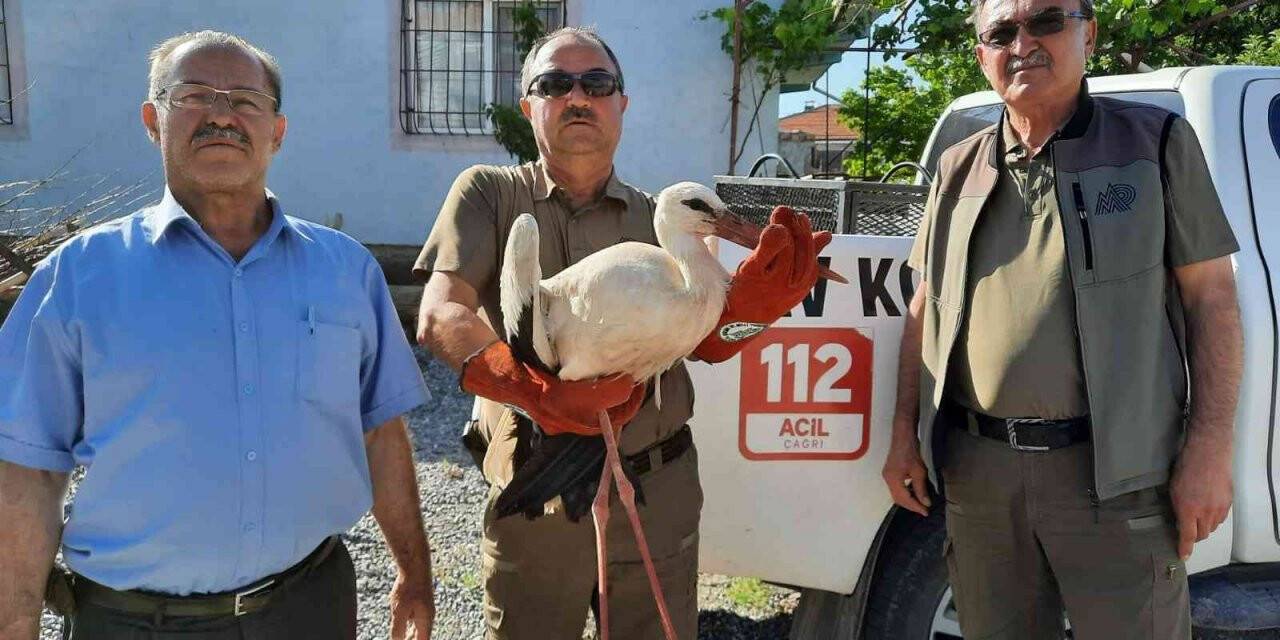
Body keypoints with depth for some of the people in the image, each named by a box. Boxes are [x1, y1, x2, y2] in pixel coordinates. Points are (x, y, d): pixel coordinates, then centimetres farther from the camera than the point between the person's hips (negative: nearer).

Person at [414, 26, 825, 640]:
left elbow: (704, 341, 3)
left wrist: (752, 300, -18)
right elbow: (440, 319, -13)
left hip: (659, 495, 2)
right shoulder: (489, 194, 0)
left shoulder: (660, 219, 8)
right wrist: (540, 393, -29)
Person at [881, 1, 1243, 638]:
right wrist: (904, 434, 9)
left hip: (1116, 472, -3)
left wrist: (1209, 449, -9)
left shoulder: (1157, 140, 2)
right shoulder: (959, 169, 10)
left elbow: (1211, 299, -1)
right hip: (976, 468, 3)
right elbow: (925, 311, 13)